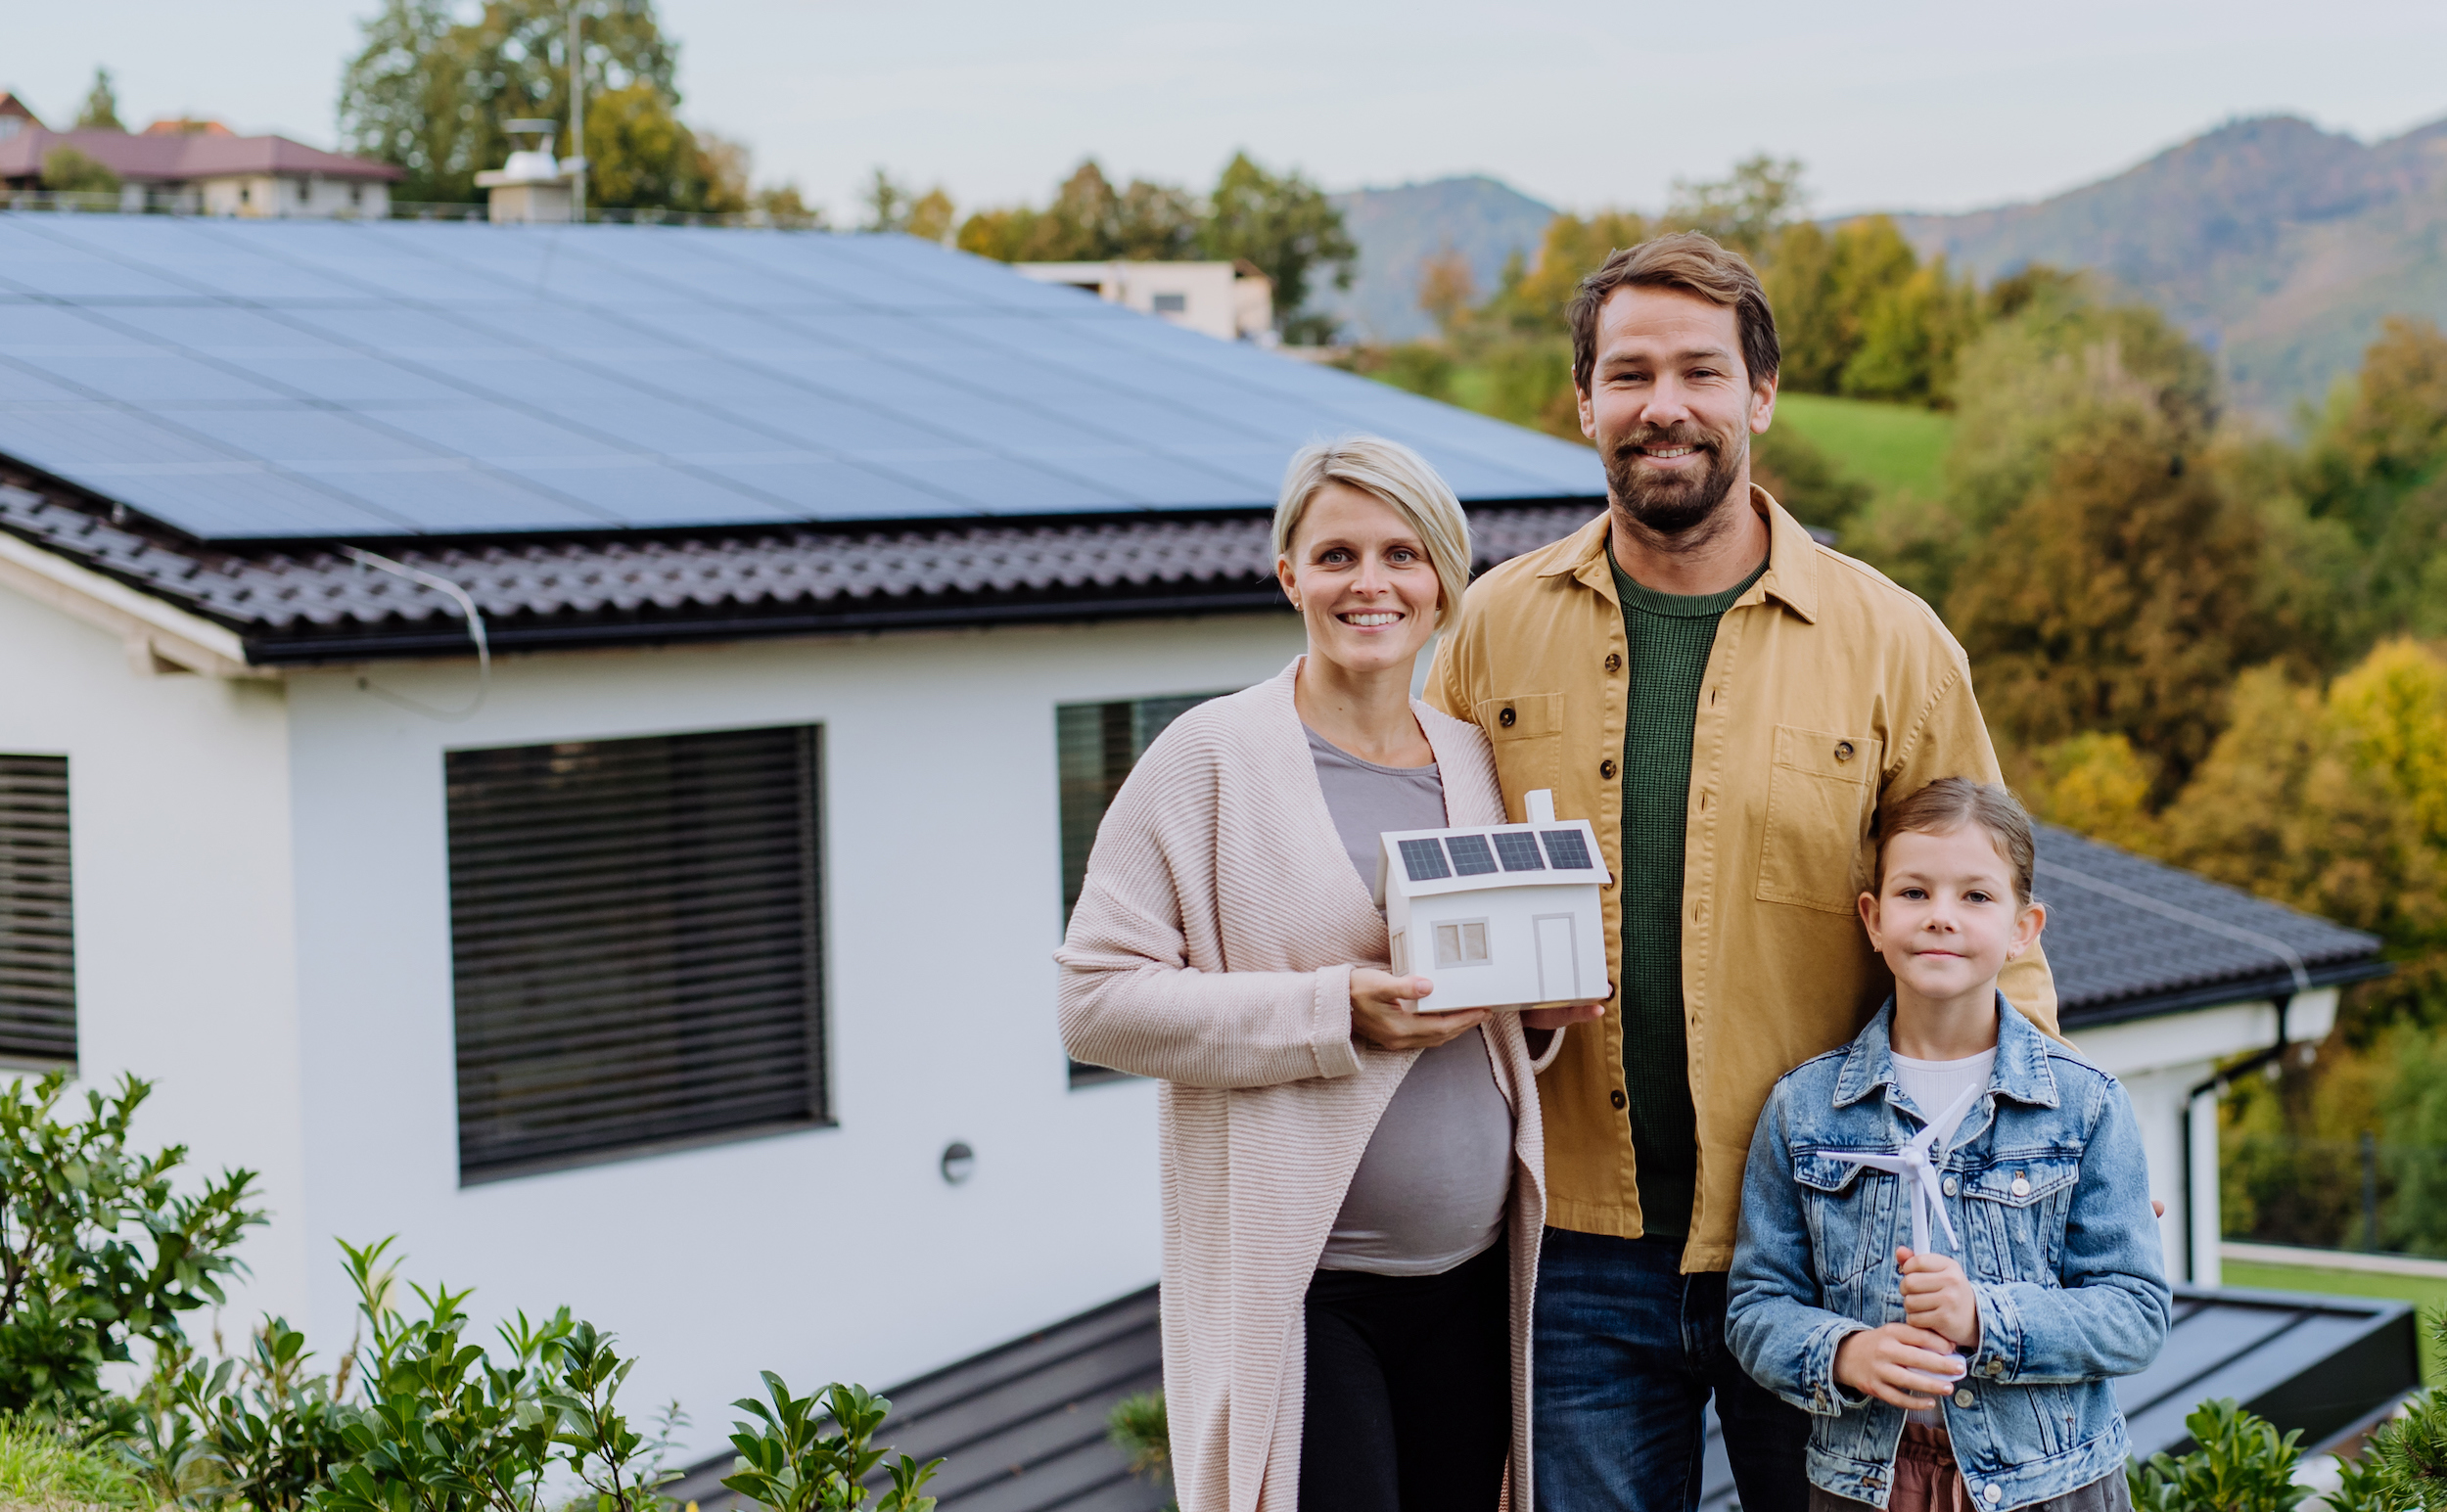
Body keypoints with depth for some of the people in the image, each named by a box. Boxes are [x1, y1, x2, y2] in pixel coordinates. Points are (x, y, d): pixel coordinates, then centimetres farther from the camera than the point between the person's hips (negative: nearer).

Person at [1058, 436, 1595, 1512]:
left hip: (1473, 1274, 6)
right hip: (1294, 1290, -6)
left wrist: (1545, 1001, 0)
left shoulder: (1474, 758, 12)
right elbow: (1098, 1000, -12)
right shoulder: (1211, 757, -6)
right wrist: (1334, 1013, -20)